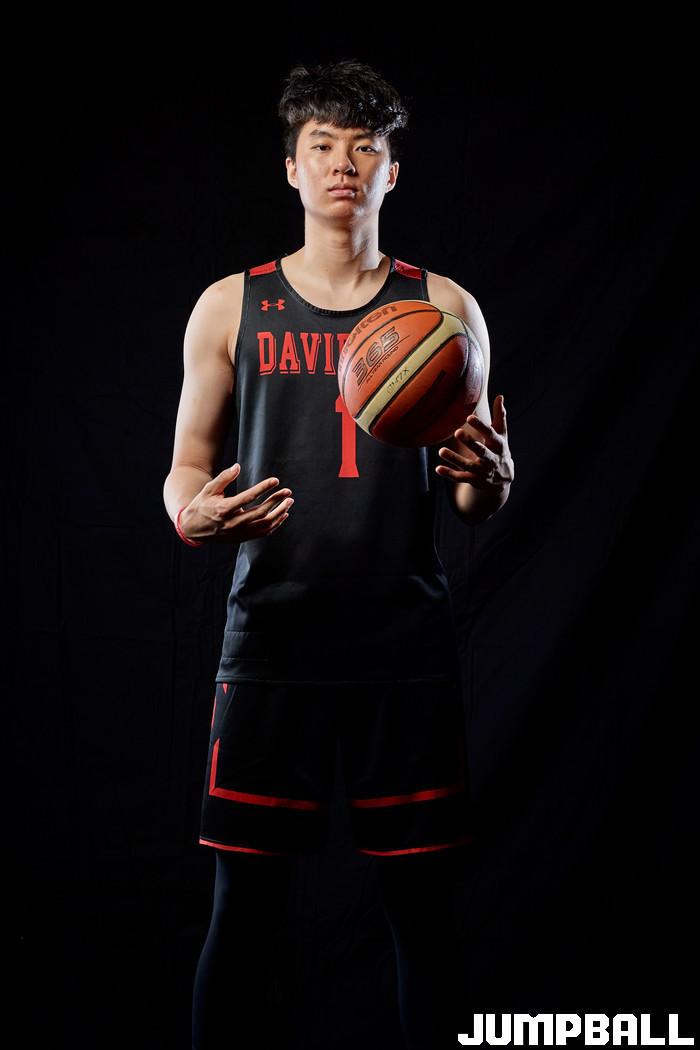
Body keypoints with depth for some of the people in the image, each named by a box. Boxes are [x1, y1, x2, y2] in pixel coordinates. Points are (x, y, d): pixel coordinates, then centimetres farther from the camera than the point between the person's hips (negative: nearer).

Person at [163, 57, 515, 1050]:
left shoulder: (444, 307, 9)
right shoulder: (231, 306, 9)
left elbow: (475, 505, 10)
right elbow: (187, 462, 12)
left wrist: (490, 476, -14)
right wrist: (193, 515, -12)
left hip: (409, 642, 1)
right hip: (273, 634, 0)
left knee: (423, 903, 5)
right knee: (244, 905, 1)